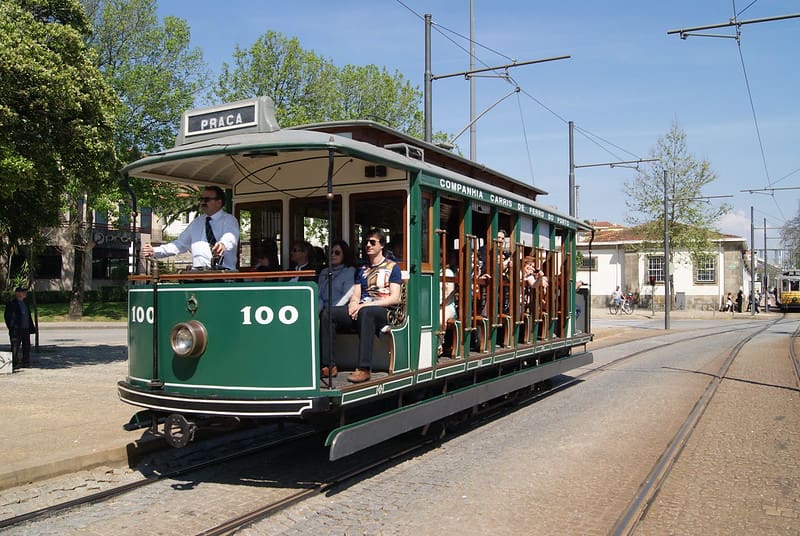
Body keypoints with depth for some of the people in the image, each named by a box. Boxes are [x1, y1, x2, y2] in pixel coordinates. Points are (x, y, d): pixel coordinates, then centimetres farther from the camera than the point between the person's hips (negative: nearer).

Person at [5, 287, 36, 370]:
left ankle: (26, 362, 18)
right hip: (16, 331, -7)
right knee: (15, 348, -3)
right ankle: (15, 364, 2)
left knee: (27, 347, 10)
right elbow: (7, 318, -9)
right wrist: (11, 328, -15)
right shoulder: (11, 304, -6)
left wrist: (32, 328, 13)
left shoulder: (25, 304, 17)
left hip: (26, 330, 7)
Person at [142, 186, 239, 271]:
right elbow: (180, 244, 22)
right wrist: (154, 251, 8)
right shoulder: (196, 222, 22)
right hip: (196, 273, 5)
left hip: (222, 272, -5)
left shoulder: (229, 220, 3)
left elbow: (230, 237, -18)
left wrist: (223, 244, -42)